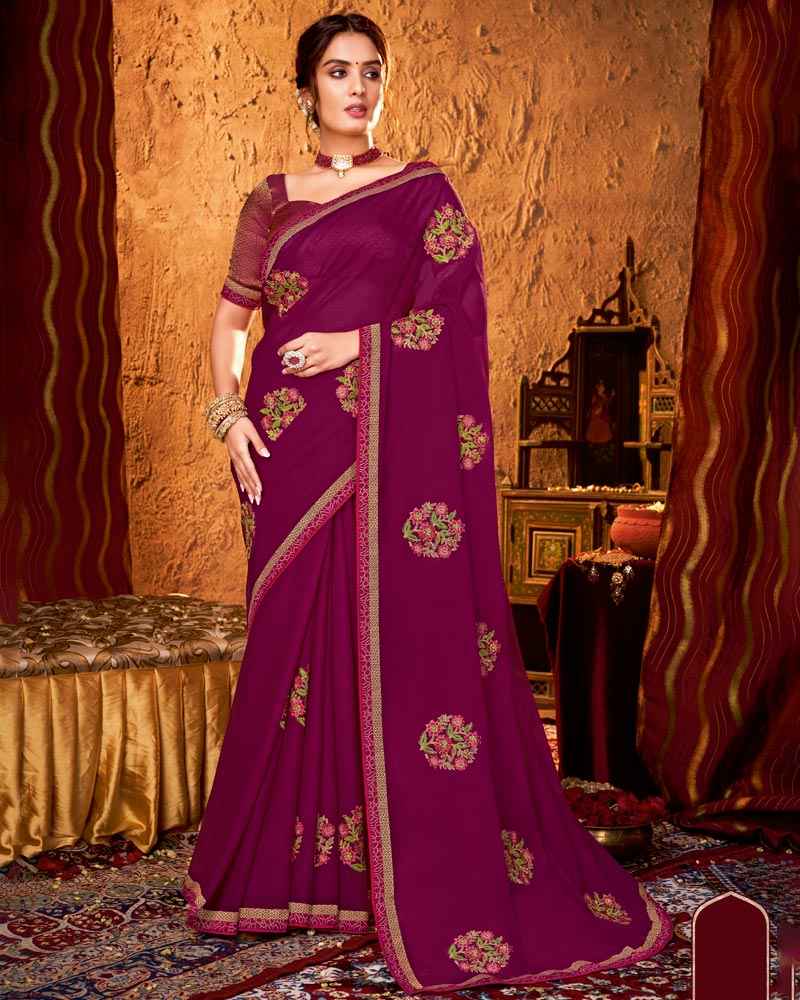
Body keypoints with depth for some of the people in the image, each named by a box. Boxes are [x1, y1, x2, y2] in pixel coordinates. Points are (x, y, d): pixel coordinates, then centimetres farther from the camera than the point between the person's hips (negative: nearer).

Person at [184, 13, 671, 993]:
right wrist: (229, 414, 1)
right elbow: (230, 319, 16)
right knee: (296, 641, 3)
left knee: (410, 637, -5)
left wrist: (360, 342, -11)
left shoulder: (421, 189, 7)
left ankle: (433, 879, 3)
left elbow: (458, 311, -1)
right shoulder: (272, 201, 14)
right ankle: (293, 865, 15)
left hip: (394, 441, -2)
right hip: (294, 442, 3)